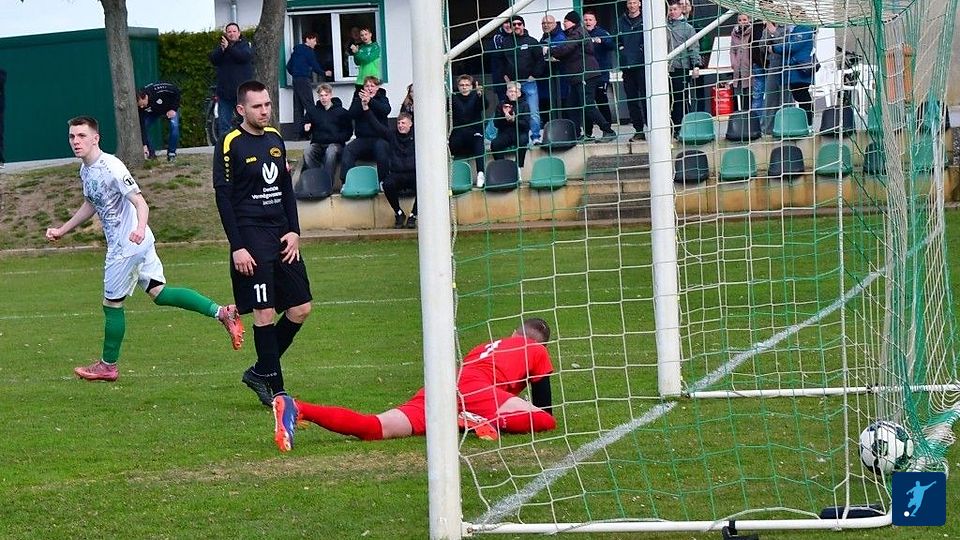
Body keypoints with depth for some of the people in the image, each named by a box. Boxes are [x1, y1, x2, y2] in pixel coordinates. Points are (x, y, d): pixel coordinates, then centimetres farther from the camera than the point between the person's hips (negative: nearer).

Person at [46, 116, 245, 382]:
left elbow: (140, 203, -25)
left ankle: (107, 366, 18)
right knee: (159, 293, 8)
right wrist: (62, 230, 30)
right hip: (120, 243, 9)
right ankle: (221, 312, 3)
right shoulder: (86, 169, 9)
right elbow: (91, 205, 27)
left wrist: (140, 227, -44)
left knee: (112, 303, 3)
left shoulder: (111, 167, -20)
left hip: (127, 245, -9)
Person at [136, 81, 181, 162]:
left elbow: (176, 91, -24)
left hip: (170, 109, -3)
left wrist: (173, 109, -24)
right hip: (153, 112, 3)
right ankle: (151, 153, -2)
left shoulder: (158, 91, -40)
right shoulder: (140, 107, -29)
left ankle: (171, 153, -12)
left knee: (174, 125, -27)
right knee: (143, 126, -15)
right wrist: (144, 145, -30)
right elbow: (142, 126, -26)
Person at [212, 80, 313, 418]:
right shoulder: (230, 145, -8)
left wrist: (294, 231, 6)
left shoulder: (275, 139, 12)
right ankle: (274, 390, 0)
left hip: (281, 235, 7)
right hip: (251, 237, -7)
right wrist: (237, 247, -14)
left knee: (301, 307, 4)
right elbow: (223, 196, -9)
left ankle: (260, 372, 19)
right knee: (265, 312, -8)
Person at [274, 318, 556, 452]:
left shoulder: (485, 347, 42)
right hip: (474, 389, -5)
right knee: (545, 421, -9)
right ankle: (479, 422, -30)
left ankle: (299, 410, -36)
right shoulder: (538, 352, 26)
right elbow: (544, 404, 27)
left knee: (374, 428, -16)